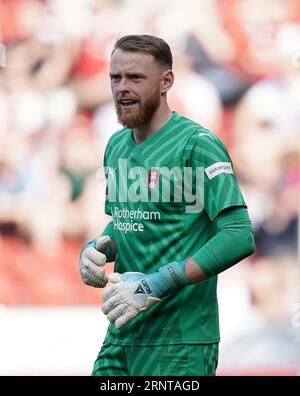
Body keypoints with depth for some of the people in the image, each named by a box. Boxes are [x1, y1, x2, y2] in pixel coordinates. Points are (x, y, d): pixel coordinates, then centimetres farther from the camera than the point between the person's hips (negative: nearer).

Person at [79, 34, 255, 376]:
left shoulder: (198, 145, -11)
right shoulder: (116, 145, 13)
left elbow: (240, 236, -19)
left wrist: (154, 285, -23)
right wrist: (96, 251, 3)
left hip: (179, 339, -7)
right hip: (121, 336, 7)